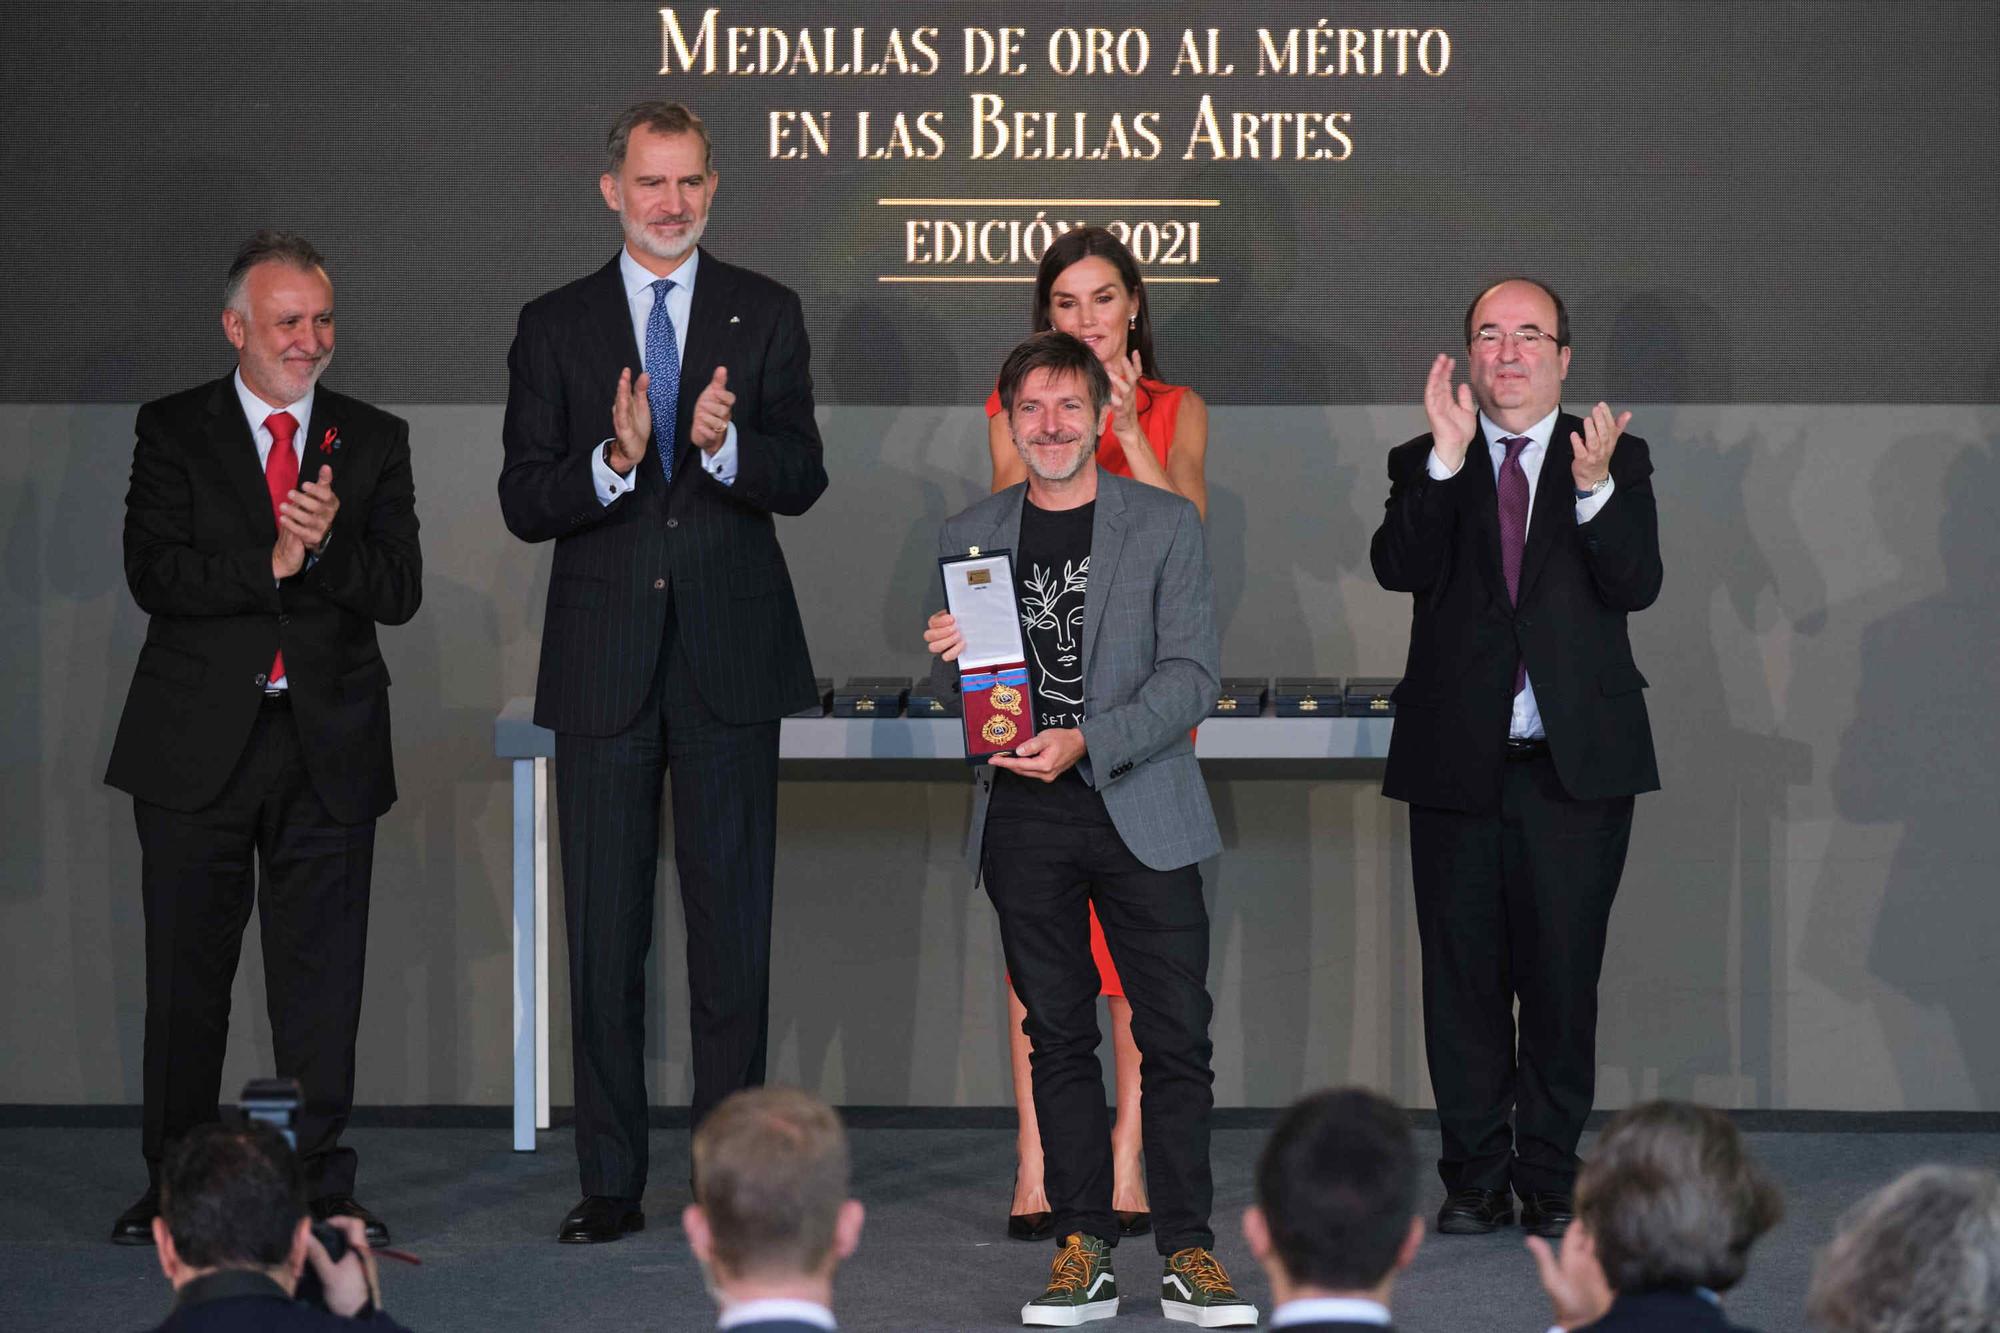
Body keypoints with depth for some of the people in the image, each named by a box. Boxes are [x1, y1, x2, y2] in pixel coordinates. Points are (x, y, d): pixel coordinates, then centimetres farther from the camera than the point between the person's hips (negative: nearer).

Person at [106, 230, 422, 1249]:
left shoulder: (373, 441, 8)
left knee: (322, 976, 3)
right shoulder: (173, 432, 3)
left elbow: (400, 591, -1)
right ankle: (174, 1188, 16)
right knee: (186, 979, 5)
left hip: (330, 744, 1)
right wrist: (270, 565, -20)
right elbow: (154, 574, -9)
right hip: (199, 743, -1)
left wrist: (331, 545, -19)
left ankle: (321, 1186, 12)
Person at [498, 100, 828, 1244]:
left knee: (733, 923, 2)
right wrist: (613, 461, -20)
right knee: (605, 931, 3)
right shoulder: (556, 326, 6)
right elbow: (525, 502, 0)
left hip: (732, 656, 0)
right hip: (605, 664, 0)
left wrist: (724, 444, -22)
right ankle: (612, 1182, 10)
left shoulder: (765, 315, 6)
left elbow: (802, 480, -2)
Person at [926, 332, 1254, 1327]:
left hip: (1140, 812, -2)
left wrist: (1087, 743, -18)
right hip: (1023, 822, 2)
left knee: (1176, 1036, -3)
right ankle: (1082, 1252, 9)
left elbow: (1190, 676, -5)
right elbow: (955, 693, 16)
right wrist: (946, 660, -8)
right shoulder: (969, 537, 10)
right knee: (1058, 1038, 4)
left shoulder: (1166, 526, 2)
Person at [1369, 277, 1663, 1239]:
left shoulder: (1614, 459, 7)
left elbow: (1636, 584, -8)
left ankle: (1550, 1179, 12)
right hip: (1458, 762, 1)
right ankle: (1475, 1180, 14)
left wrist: (1594, 487, -23)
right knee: (1463, 983, 5)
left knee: (1563, 978, 2)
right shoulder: (1425, 466, 8)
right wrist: (1446, 461, -20)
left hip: (1577, 763, -1)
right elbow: (1396, 568, -10)